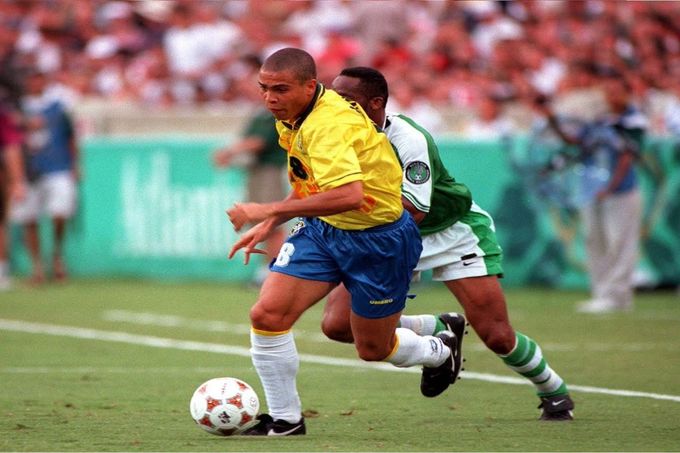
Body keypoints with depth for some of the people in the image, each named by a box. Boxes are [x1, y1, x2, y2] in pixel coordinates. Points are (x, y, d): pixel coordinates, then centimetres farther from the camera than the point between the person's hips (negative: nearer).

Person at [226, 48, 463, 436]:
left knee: (373, 349, 11)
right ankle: (285, 418, 4)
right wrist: (268, 226, 10)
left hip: (377, 239, -8)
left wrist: (269, 211, -39)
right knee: (268, 314, -12)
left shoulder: (328, 124, -31)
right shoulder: (293, 118, 0)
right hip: (322, 229, 8)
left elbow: (349, 195, -45)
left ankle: (439, 352, 45)